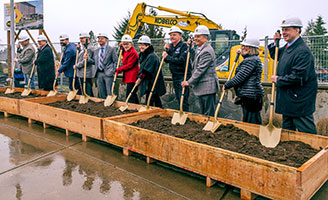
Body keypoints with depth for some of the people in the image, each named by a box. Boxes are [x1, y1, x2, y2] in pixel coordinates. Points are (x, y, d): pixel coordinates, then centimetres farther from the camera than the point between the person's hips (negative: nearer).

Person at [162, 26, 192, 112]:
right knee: (178, 98, 16)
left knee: (183, 99, -9)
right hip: (175, 76, 8)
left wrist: (167, 57, -15)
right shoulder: (171, 46, 13)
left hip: (183, 76, -8)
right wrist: (166, 50, -4)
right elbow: (167, 60, 10)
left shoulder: (184, 46, -10)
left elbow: (181, 60, -23)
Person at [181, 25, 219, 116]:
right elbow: (196, 62, 26)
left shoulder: (207, 51, -17)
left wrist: (189, 82, -17)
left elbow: (200, 69, -20)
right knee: (203, 113, 19)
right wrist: (190, 48, 16)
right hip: (200, 87, 10)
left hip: (207, 88, -10)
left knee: (208, 115, -2)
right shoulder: (200, 49, 15)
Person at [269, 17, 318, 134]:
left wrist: (278, 80, -15)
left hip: (300, 100, -10)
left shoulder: (303, 51, -21)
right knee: (287, 131, 20)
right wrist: (275, 43, 10)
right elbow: (276, 56, 29)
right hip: (287, 99, 10)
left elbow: (298, 77, -27)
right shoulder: (287, 47, 10)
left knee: (307, 133, 0)